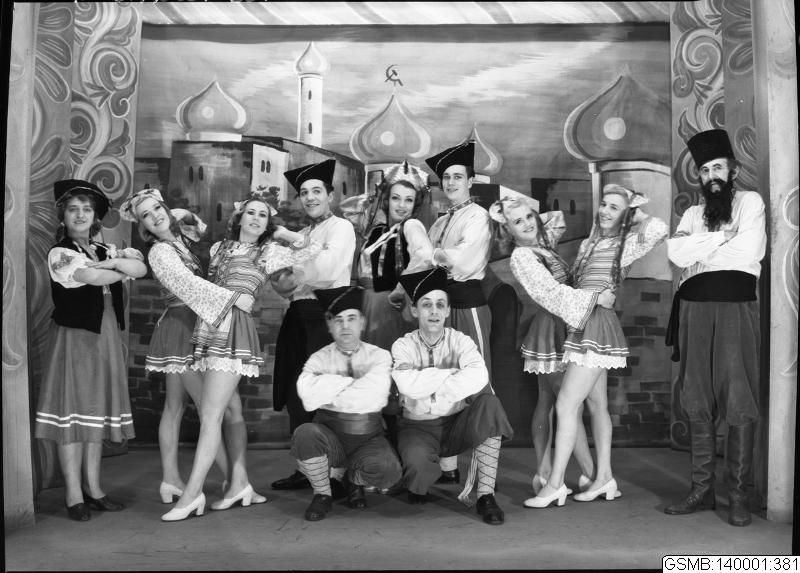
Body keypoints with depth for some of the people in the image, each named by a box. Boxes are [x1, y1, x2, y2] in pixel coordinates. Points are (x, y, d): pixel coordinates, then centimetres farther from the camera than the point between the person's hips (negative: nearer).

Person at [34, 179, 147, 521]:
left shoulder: (105, 250, 14)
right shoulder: (59, 253, -3)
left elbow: (141, 268, -1)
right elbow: (92, 277, -18)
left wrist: (114, 262, -14)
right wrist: (121, 271, -2)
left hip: (106, 335, 6)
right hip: (75, 336, -5)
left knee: (98, 411, 9)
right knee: (73, 412, -3)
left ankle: (92, 487, 18)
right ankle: (74, 495, 4)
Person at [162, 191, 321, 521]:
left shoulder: (269, 252, 6)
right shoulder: (219, 248, 20)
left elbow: (313, 249, 0)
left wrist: (279, 232, 9)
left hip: (235, 330, -5)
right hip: (208, 329, 6)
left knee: (210, 415, -9)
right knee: (231, 410, 9)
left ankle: (192, 493, -5)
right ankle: (240, 484, 17)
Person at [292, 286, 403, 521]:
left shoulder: (379, 356, 1)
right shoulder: (320, 358, 3)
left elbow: (371, 397, -19)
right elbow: (308, 393, -19)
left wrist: (326, 396, -11)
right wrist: (351, 382, -14)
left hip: (368, 438, 0)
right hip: (329, 435, 0)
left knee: (388, 472, -29)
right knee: (304, 434, -32)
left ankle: (354, 480, 11)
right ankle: (322, 493, -1)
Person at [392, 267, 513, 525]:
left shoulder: (460, 341, -3)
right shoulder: (403, 346, -2)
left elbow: (478, 376, -26)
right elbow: (408, 385, -24)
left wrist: (425, 383, -25)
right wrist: (454, 372, -18)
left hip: (457, 424, 2)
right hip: (418, 426, -1)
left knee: (489, 403, -27)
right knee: (418, 462, -34)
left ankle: (486, 494, -22)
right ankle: (418, 489, 7)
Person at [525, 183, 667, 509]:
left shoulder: (625, 244, -4)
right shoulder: (589, 244, 17)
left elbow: (658, 228, -21)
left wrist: (636, 214, -7)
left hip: (598, 324, -8)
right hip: (581, 323, 9)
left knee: (566, 404, -11)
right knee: (596, 404, 12)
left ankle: (555, 484, -5)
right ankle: (604, 478, 21)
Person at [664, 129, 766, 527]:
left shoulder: (750, 202, 8)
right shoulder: (693, 213, 20)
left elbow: (749, 251, -8)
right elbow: (676, 253, 1)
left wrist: (698, 252, 0)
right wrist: (720, 237, -6)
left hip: (735, 305, -4)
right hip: (694, 308, 4)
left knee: (739, 404, -4)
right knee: (698, 404, 5)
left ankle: (738, 495, 5)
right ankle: (702, 490, 13)